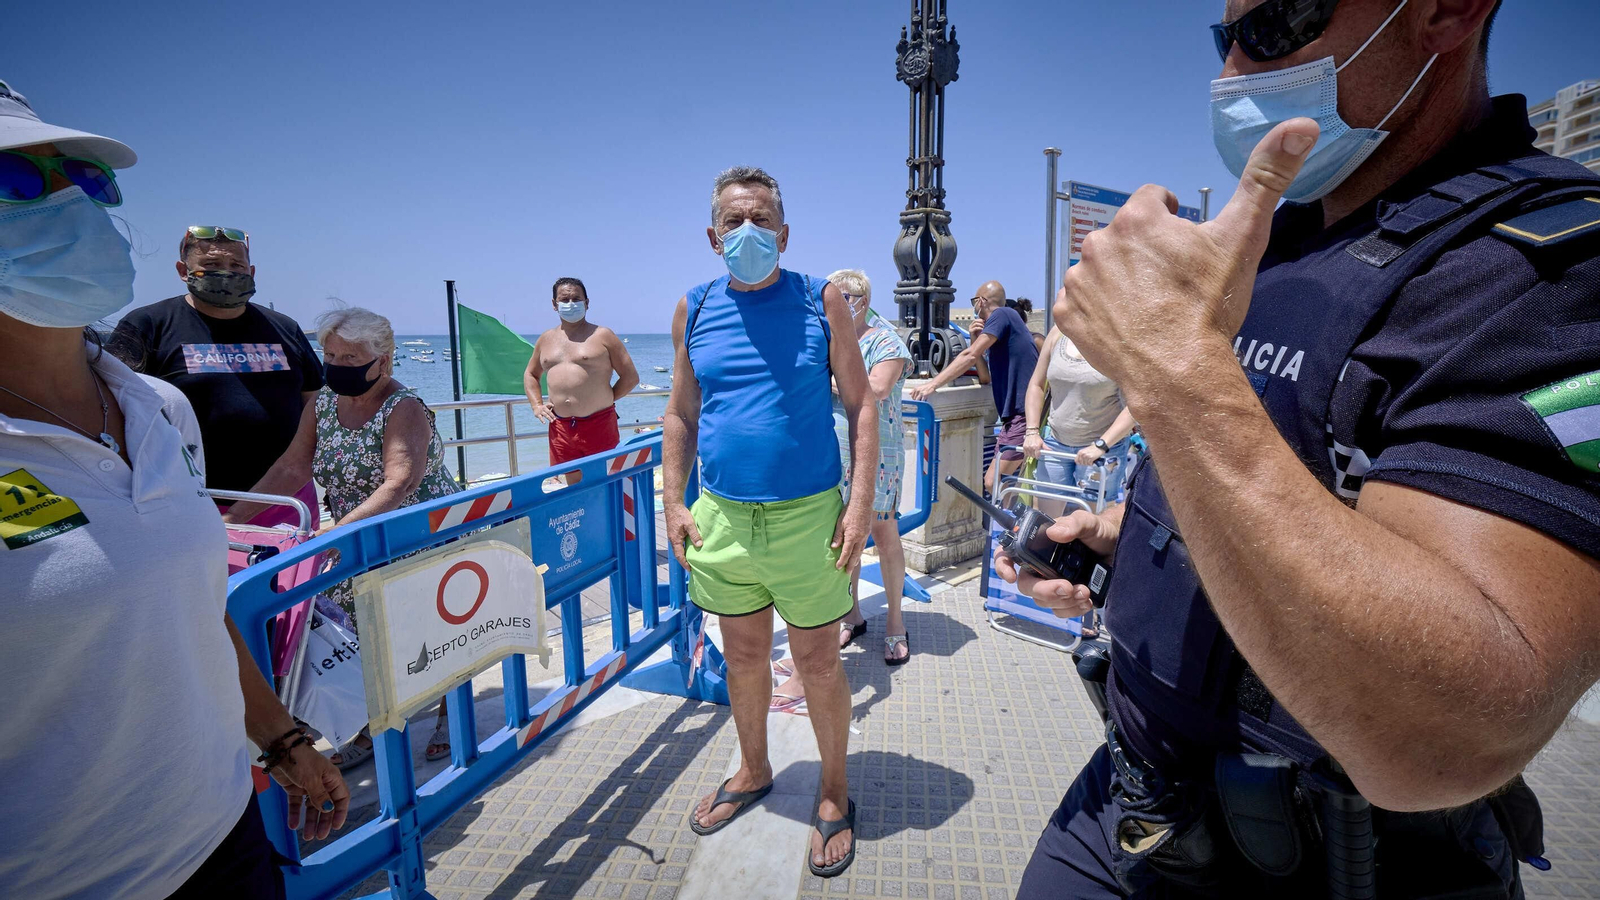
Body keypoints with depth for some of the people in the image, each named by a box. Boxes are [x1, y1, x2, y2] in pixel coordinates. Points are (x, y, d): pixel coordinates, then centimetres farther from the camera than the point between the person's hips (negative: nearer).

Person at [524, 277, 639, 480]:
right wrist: (537, 405, 12)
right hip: (560, 427, 5)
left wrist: (605, 400, -2)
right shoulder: (546, 339, 14)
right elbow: (530, 374, 28)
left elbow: (630, 376, 0)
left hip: (598, 424, -4)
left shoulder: (603, 335, 0)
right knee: (573, 483, 11)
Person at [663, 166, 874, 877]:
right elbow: (681, 413, 10)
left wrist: (860, 503, -10)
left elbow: (860, 405, -2)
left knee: (817, 660, 9)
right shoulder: (695, 309, 5)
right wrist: (673, 503, 3)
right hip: (720, 516, 3)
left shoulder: (821, 301, -2)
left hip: (807, 517, -3)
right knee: (743, 653, 18)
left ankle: (834, 795, 32)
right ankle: (753, 772, 43)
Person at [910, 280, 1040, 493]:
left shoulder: (1002, 314, -7)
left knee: (992, 482, -14)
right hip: (1018, 414, 11)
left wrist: (933, 384, -19)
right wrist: (976, 339, 7)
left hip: (1024, 414, -11)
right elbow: (988, 378, 19)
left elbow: (970, 356, -17)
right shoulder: (1006, 318, 23)